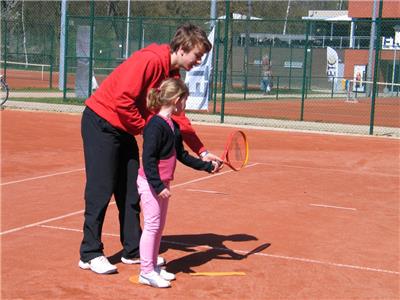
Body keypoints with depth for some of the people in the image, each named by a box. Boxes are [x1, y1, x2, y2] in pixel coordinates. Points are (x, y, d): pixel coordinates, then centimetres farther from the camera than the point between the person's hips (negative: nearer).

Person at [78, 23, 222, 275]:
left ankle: (133, 251, 18)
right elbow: (122, 101, -28)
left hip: (125, 130, 9)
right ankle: (90, 254, 3)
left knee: (131, 191, 10)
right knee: (101, 190, -6)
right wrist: (145, 128, -15)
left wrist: (203, 152, 4)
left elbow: (178, 117, 9)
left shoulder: (173, 74, 6)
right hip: (100, 122, -9)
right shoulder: (149, 60, -23)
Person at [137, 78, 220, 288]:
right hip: (150, 183, -10)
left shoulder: (173, 126, 11)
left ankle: (153, 267, 24)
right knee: (152, 225, -5)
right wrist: (158, 185, -26)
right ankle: (146, 272, 2)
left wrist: (207, 166, 18)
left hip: (162, 184, 10)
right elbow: (148, 159, -23)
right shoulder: (156, 125, -19)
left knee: (159, 226, 15)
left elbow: (181, 155, 19)